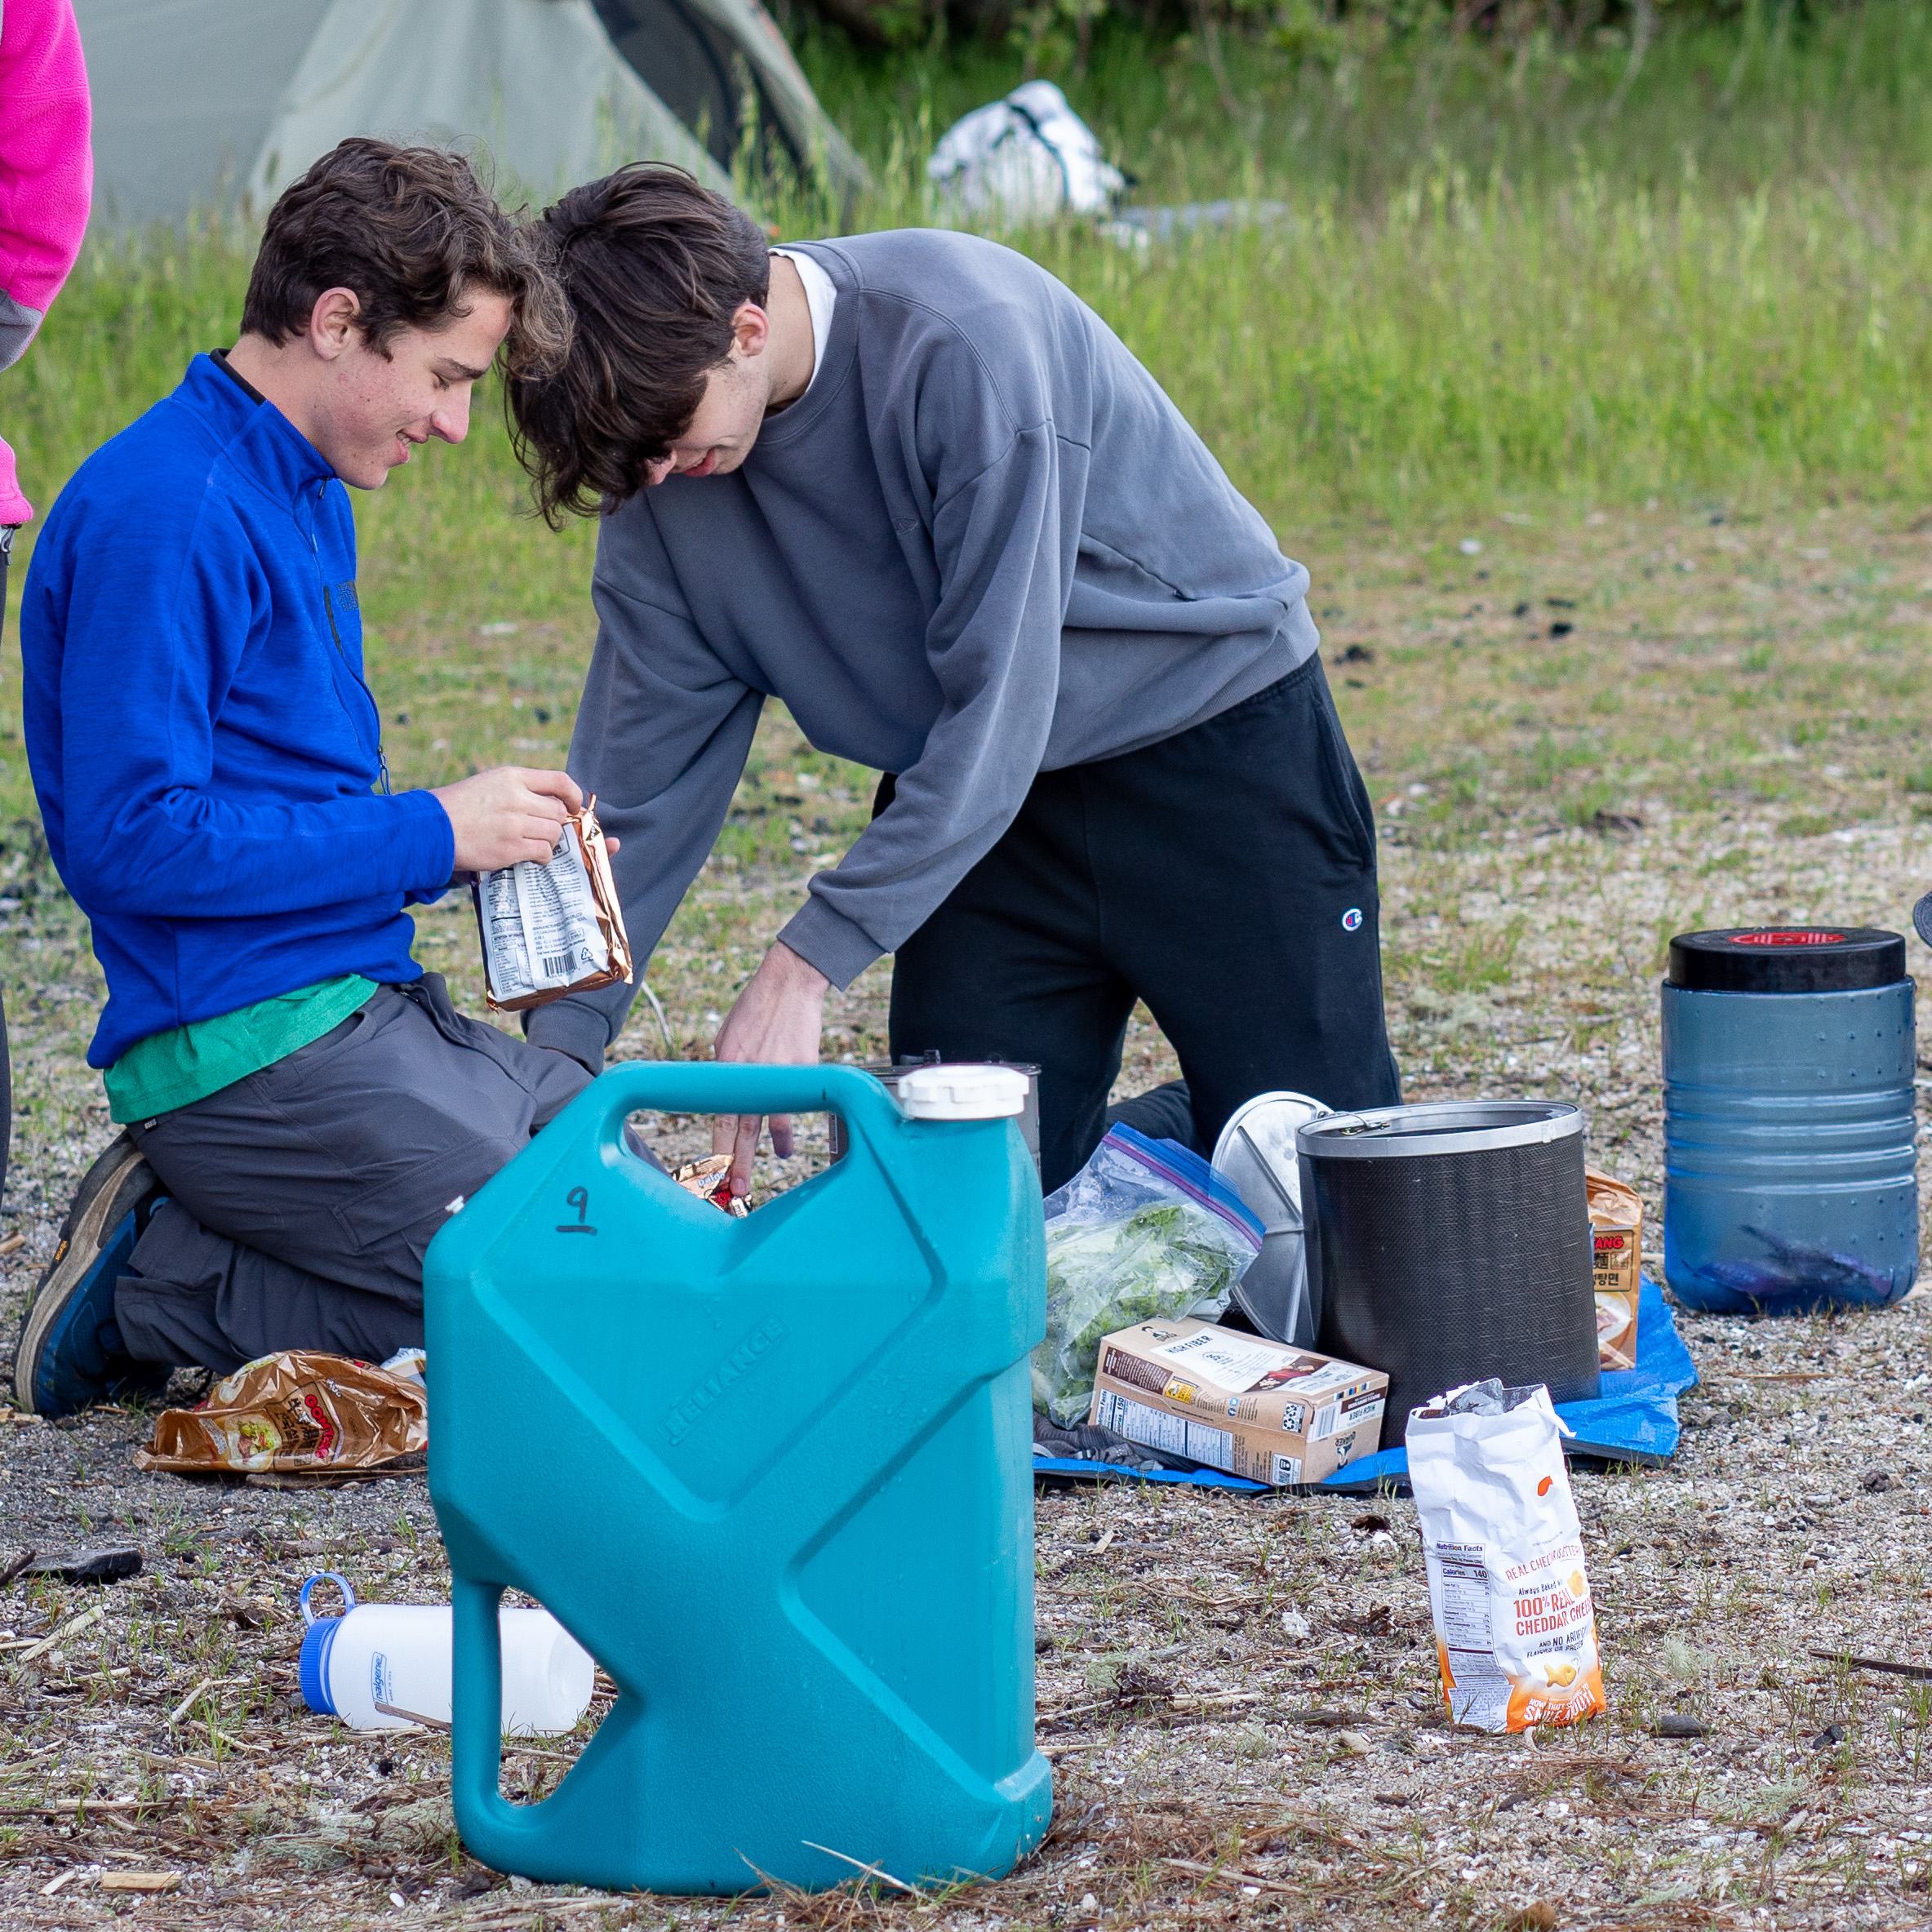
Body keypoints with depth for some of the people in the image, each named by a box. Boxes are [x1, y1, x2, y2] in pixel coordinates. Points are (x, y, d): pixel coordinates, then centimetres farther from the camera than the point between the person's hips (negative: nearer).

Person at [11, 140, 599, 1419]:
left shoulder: (311, 497, 17)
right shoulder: (160, 512, -16)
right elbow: (127, 835, -22)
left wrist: (490, 827, 6)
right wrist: (428, 837, -15)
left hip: (376, 1013, 10)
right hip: (245, 1051, -10)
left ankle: (177, 1230, 8)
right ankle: (158, 1285, -4)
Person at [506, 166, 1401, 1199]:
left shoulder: (966, 343, -30)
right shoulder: (663, 471, -11)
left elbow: (1001, 698, -29)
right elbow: (642, 773, -3)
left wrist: (804, 963, -30)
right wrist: (559, 1047, -9)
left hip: (1216, 727, -5)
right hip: (960, 780, 5)